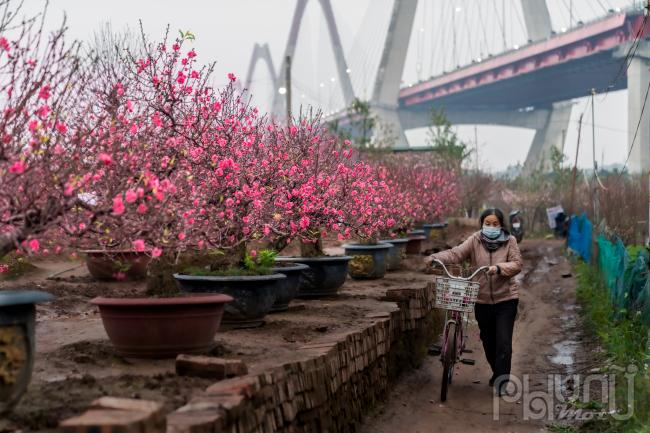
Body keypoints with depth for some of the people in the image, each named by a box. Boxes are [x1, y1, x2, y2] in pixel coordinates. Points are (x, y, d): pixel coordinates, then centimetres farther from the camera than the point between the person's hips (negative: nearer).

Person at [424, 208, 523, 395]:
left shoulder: (510, 241, -3)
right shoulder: (475, 241, -2)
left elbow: (517, 264, -11)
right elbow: (456, 253, -14)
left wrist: (498, 268, -29)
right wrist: (436, 258, -32)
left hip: (506, 299, -2)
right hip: (482, 300, 2)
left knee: (503, 341, -10)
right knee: (488, 341, 14)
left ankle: (501, 379, -5)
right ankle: (497, 373, 35)